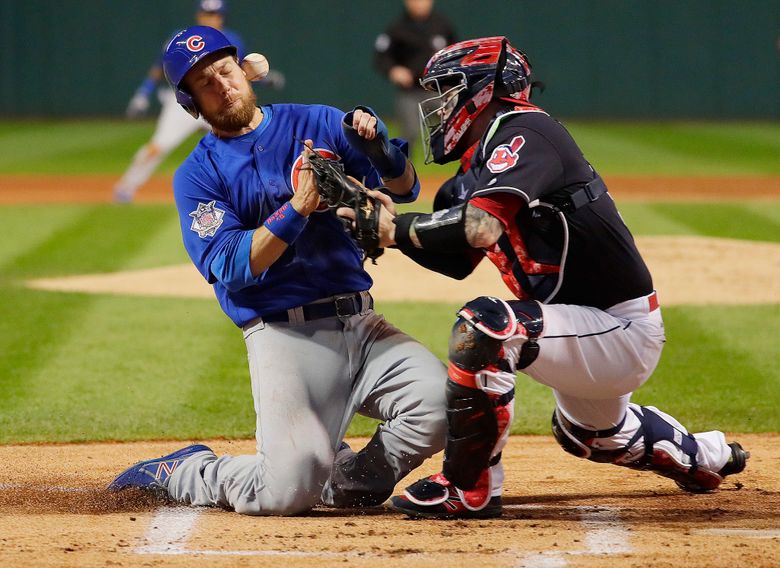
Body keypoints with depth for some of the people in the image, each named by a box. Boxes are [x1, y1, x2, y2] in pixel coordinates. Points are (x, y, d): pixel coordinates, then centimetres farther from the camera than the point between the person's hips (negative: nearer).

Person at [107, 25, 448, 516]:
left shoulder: (318, 124, 11)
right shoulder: (198, 175, 3)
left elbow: (405, 189, 6)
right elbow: (232, 267, -11)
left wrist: (380, 151, -15)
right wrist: (297, 208, -21)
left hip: (360, 324, 4)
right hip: (284, 336, -4)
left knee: (437, 404, -23)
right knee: (288, 490, -21)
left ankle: (349, 484, 4)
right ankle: (178, 473, 10)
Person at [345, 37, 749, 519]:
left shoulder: (522, 134, -18)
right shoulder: (481, 161, 12)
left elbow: (481, 228, -34)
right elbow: (457, 262, 16)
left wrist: (400, 229, -21)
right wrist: (391, 224, 2)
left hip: (622, 332, -11)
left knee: (483, 325, -30)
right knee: (588, 433, 37)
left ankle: (469, 488, -18)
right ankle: (704, 458, 60)